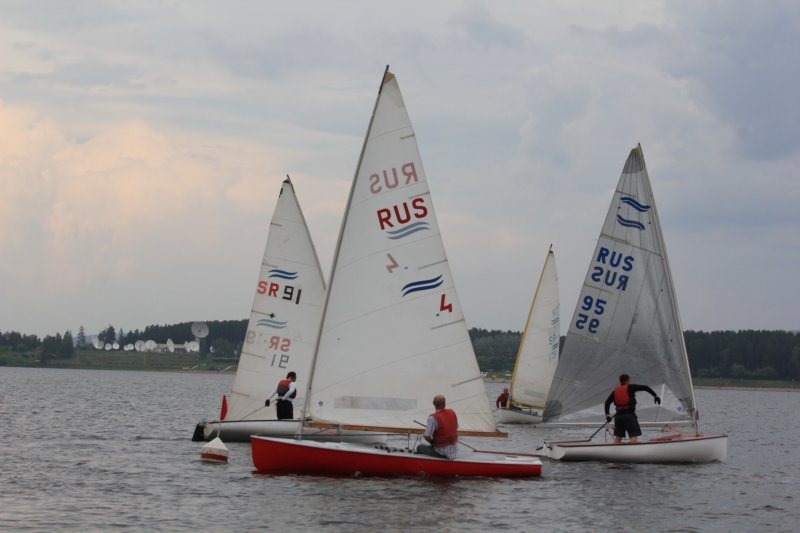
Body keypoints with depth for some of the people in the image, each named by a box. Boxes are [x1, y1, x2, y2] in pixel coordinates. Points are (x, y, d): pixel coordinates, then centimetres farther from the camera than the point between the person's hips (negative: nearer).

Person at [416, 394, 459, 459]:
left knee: (420, 447, 16)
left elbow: (427, 437, -20)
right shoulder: (452, 413, -1)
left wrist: (432, 441, 1)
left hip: (442, 453, -6)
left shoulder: (433, 418, -20)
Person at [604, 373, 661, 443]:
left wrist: (607, 415, 8)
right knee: (634, 435, -8)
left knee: (618, 436, 13)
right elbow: (645, 387, -4)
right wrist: (655, 396, 0)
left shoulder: (615, 390, 11)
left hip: (618, 415, 5)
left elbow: (607, 402, 7)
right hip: (629, 414, -5)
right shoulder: (631, 387, -1)